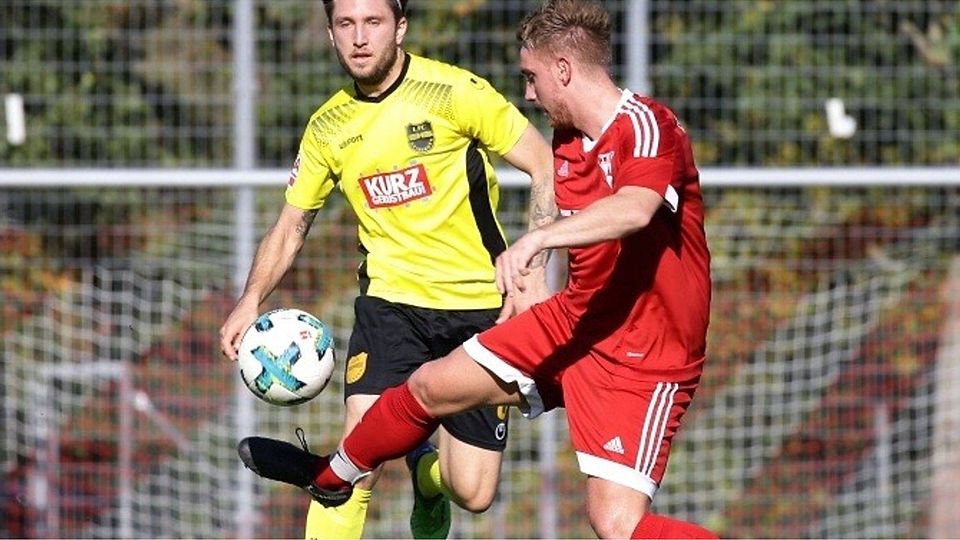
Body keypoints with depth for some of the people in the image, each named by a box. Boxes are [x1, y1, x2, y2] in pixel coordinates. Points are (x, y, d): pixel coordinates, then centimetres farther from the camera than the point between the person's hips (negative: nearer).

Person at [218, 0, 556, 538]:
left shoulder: (455, 92, -11)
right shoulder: (328, 128, 3)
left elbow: (548, 168, -8)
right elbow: (291, 224, 14)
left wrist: (532, 271, -18)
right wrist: (252, 300, -3)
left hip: (480, 306, -2)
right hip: (392, 298, 2)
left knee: (473, 494, 1)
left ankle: (427, 471, 37)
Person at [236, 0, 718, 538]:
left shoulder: (645, 125, -22)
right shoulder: (567, 141, 6)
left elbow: (634, 210, -42)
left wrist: (538, 237, -53)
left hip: (646, 360, -9)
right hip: (576, 321, 9)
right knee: (434, 385, 14)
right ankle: (332, 475, 40)